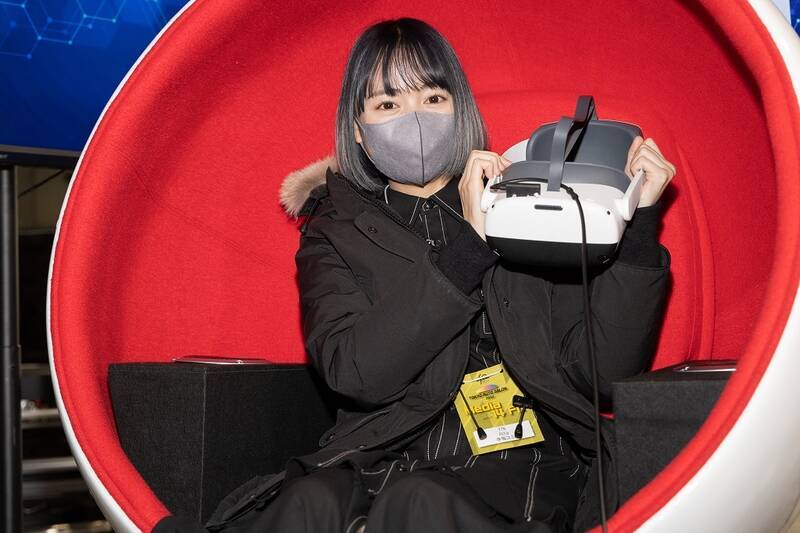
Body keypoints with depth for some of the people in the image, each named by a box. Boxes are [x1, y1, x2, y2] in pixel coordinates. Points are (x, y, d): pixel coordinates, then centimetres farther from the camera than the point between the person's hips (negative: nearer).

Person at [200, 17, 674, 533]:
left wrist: (636, 224, -8)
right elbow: (352, 372, -10)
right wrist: (468, 247, -14)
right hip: (387, 461, 1)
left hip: (522, 463, 0)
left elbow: (603, 371, 1)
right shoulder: (336, 234, 11)